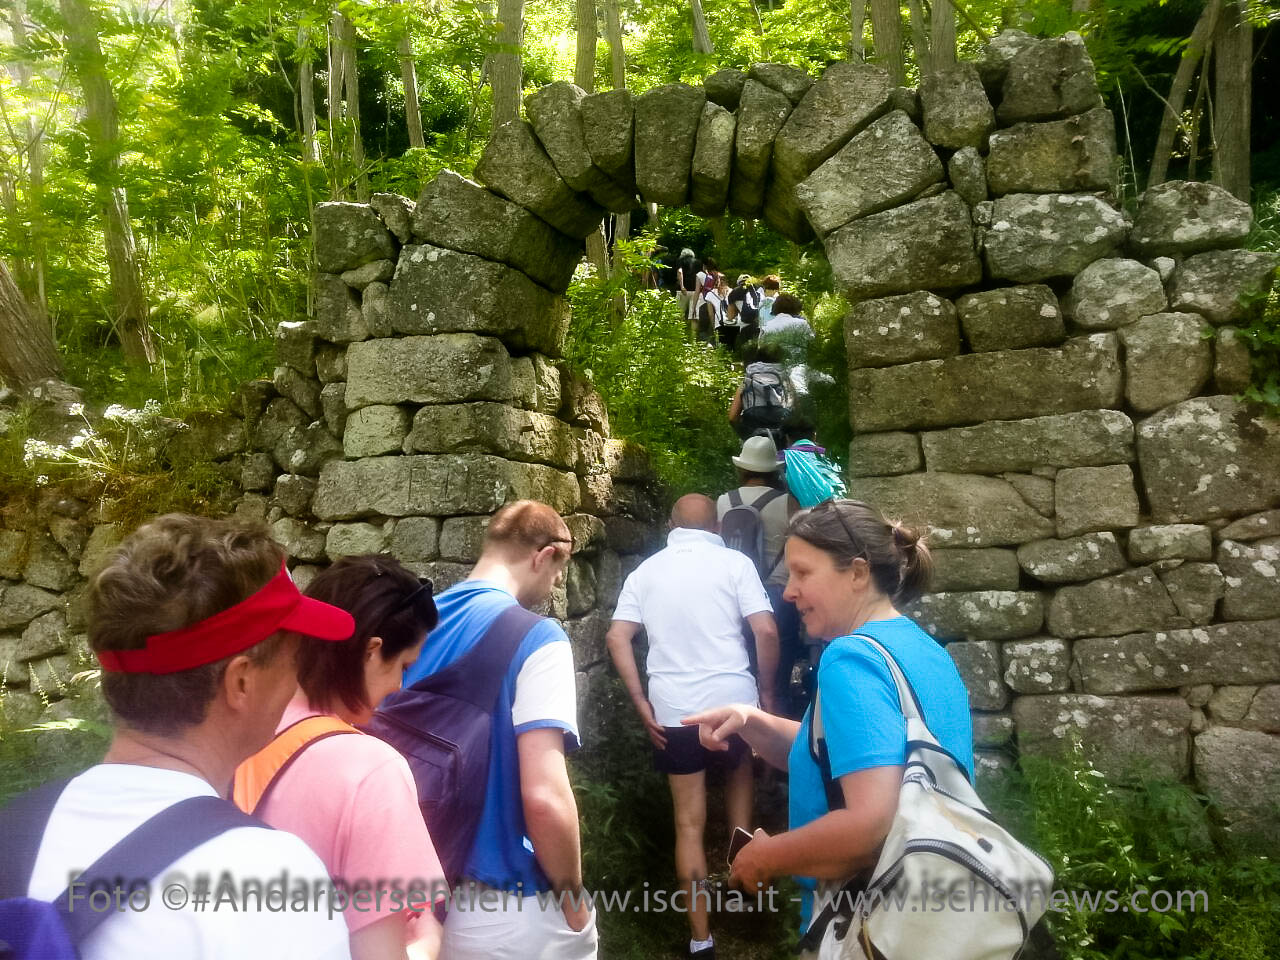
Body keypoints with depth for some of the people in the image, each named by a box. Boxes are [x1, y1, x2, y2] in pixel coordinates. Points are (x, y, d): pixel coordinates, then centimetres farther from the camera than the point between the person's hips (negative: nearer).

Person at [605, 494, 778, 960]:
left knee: (689, 823, 11)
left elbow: (617, 638, -3)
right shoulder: (734, 562, -2)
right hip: (733, 700, -1)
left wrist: (642, 704, -1)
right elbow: (766, 631, -11)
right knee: (739, 775, 30)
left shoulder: (645, 571, 6)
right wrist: (767, 692, 1)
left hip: (673, 711, 1)